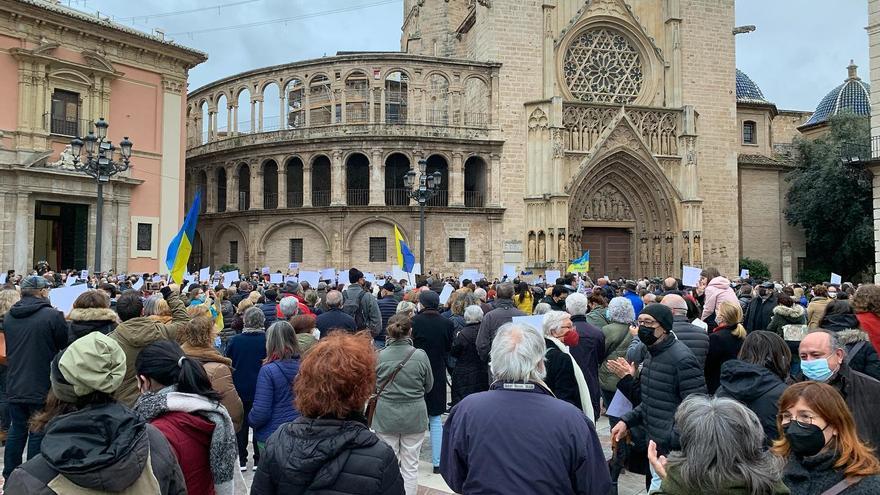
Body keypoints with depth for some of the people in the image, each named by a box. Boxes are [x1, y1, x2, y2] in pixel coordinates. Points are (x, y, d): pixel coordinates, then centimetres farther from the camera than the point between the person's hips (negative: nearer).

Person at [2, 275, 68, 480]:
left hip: (14, 386, 6)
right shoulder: (53, 316, -17)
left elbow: (9, 347, 17)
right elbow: (65, 345, -7)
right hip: (42, 387, -5)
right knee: (38, 434, 5)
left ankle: (9, 477, 28)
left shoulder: (8, 316, 3)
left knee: (17, 431, 18)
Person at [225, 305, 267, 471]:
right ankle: (258, 459, 14)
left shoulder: (235, 340, -8)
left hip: (239, 389, 1)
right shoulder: (267, 340, -12)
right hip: (261, 389, -1)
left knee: (241, 423, 13)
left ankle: (242, 460, 17)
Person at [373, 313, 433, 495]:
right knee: (411, 466, 12)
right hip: (414, 417, 0)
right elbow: (429, 386, 3)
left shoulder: (379, 356, -11)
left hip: (386, 416, 0)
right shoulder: (420, 355, -12)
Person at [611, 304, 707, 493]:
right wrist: (627, 420, 7)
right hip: (656, 445, 9)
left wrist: (669, 441, -26)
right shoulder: (652, 354, 10)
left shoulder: (682, 359, -19)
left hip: (673, 451, -9)